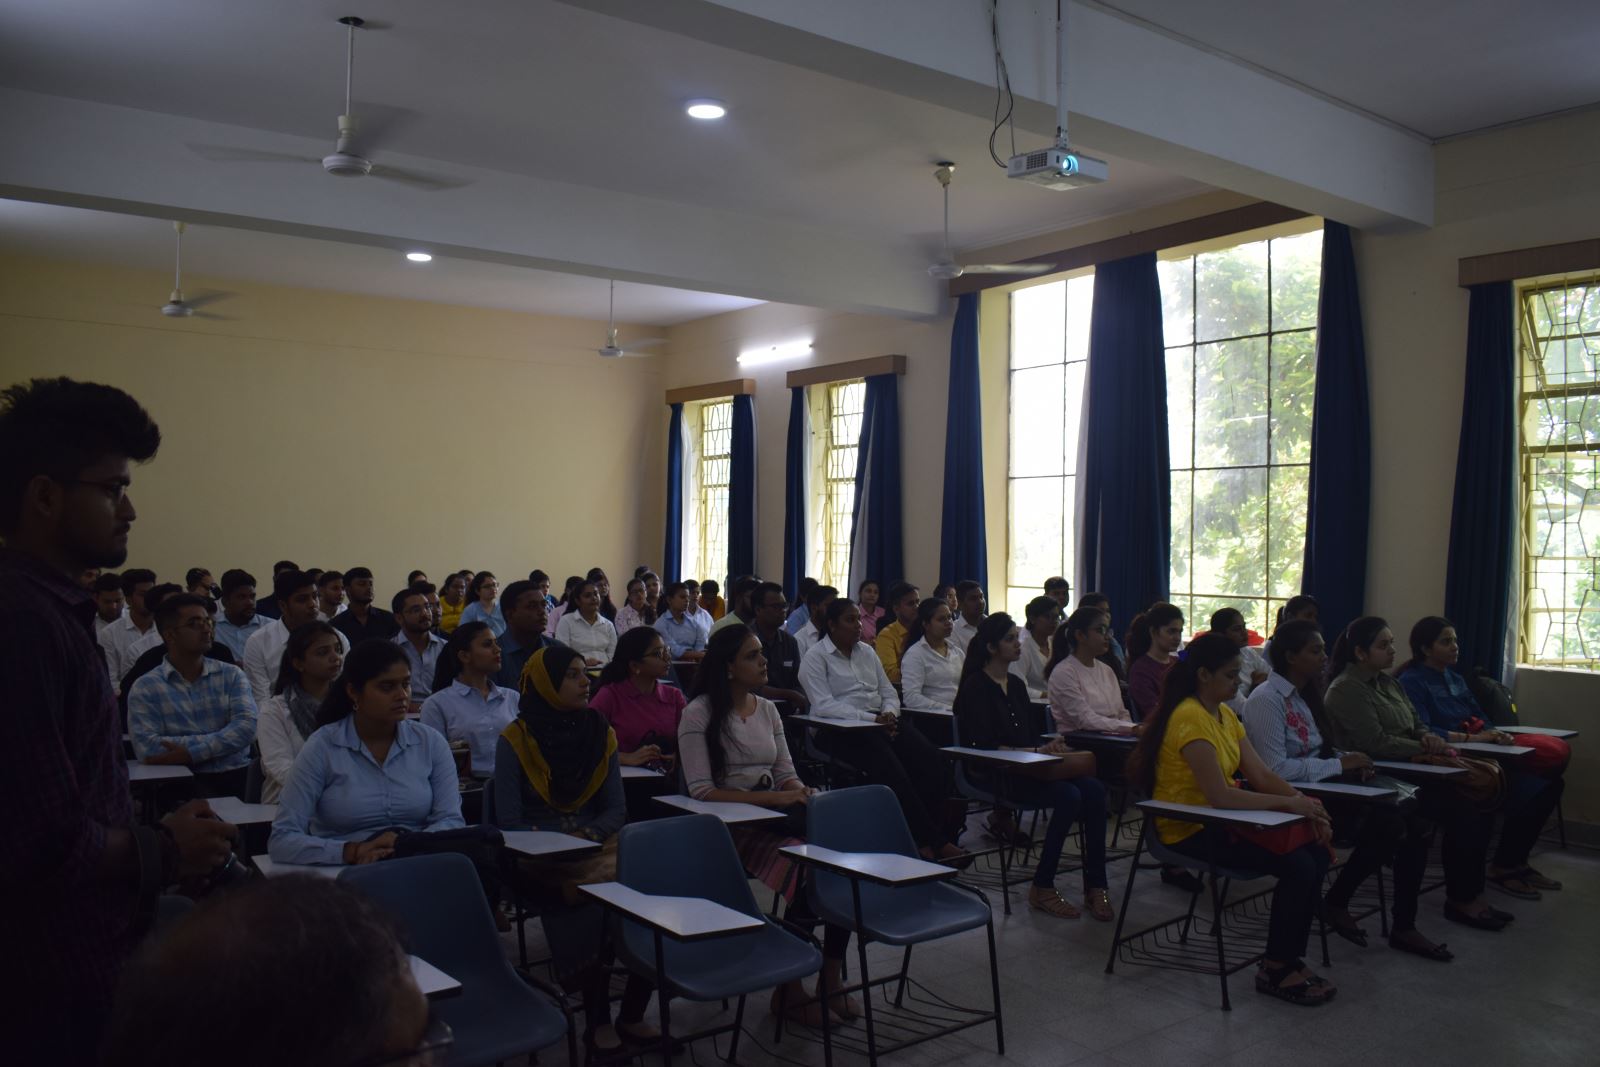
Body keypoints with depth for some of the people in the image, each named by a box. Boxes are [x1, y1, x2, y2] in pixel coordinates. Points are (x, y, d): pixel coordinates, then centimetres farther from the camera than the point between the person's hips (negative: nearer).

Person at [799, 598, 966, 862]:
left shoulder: (866, 652, 21)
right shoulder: (816, 657, 0)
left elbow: (889, 692, 21)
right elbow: (824, 705, -12)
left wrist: (889, 714, -4)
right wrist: (871, 719, -20)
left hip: (881, 722, 7)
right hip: (841, 731, -6)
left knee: (931, 759, -20)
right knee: (891, 769, -32)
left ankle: (933, 837, -20)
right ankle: (931, 841, -24)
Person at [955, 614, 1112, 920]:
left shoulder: (1016, 685, 20)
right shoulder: (976, 688, -4)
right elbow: (983, 746, -13)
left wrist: (1047, 748, -5)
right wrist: (1035, 752, -19)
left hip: (1026, 769, 7)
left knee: (1093, 789, -19)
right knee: (1068, 796, -29)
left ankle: (1095, 886, -16)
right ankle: (1042, 889, -17)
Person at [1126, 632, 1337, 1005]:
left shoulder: (1225, 715, 11)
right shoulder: (1191, 718, -20)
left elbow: (1261, 775, 6)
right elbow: (1220, 796, -27)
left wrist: (1306, 805, -10)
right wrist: (1290, 803, -21)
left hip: (1218, 823, 9)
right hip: (1188, 832, -9)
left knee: (1316, 851, -7)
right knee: (1298, 866, -19)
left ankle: (1289, 959, 3)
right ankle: (1274, 970, -2)